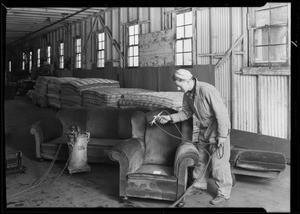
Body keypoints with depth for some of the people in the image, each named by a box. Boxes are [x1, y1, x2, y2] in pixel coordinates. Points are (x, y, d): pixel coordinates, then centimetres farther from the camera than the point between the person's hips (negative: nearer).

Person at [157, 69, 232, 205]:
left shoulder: (207, 90, -27)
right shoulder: (187, 94, -1)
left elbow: (222, 112, -25)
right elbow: (186, 113, 11)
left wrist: (222, 135, -23)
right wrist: (170, 118, -4)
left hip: (218, 129, -8)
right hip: (204, 130, 8)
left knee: (218, 162, -2)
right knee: (200, 159, 16)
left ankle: (224, 193, 13)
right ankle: (199, 186, 34)